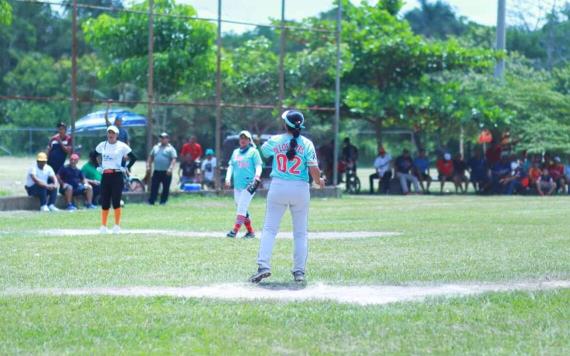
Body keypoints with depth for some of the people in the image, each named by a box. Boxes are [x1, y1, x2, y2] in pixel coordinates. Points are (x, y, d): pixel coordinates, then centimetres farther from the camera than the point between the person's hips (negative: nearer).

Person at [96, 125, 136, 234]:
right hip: (105, 176, 4)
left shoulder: (122, 146, -2)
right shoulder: (102, 145, 8)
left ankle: (117, 225, 2)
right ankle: (103, 226, 11)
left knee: (116, 201, -7)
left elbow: (133, 158, 1)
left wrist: (127, 168, -6)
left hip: (117, 176, -4)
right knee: (104, 202, 4)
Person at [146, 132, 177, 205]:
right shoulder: (156, 147, 15)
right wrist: (148, 166, 10)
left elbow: (174, 159, -11)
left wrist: (170, 168, -23)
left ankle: (163, 201, 10)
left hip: (166, 172, -4)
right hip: (156, 171, 4)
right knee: (154, 186, 1)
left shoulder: (170, 149, -2)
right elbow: (151, 157, 21)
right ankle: (151, 201, 1)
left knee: (166, 188, 1)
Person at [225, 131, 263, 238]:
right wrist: (228, 178, 4)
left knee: (242, 207, -15)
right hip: (237, 185, 7)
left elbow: (258, 165, -5)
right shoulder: (235, 152, 19)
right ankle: (250, 231, 14)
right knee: (241, 208, 6)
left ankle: (235, 230, -20)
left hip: (249, 185, -7)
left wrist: (257, 176, -23)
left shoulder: (253, 152, 2)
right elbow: (231, 166, 19)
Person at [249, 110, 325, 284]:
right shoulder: (307, 144, -4)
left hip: (278, 187, 0)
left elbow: (263, 151, 20)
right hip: (300, 189, 0)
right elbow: (314, 170, -8)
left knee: (269, 229, 3)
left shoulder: (275, 141, -1)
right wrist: (319, 181, 13)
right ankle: (299, 271, 7)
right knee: (300, 232, 10)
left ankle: (263, 265, -11)